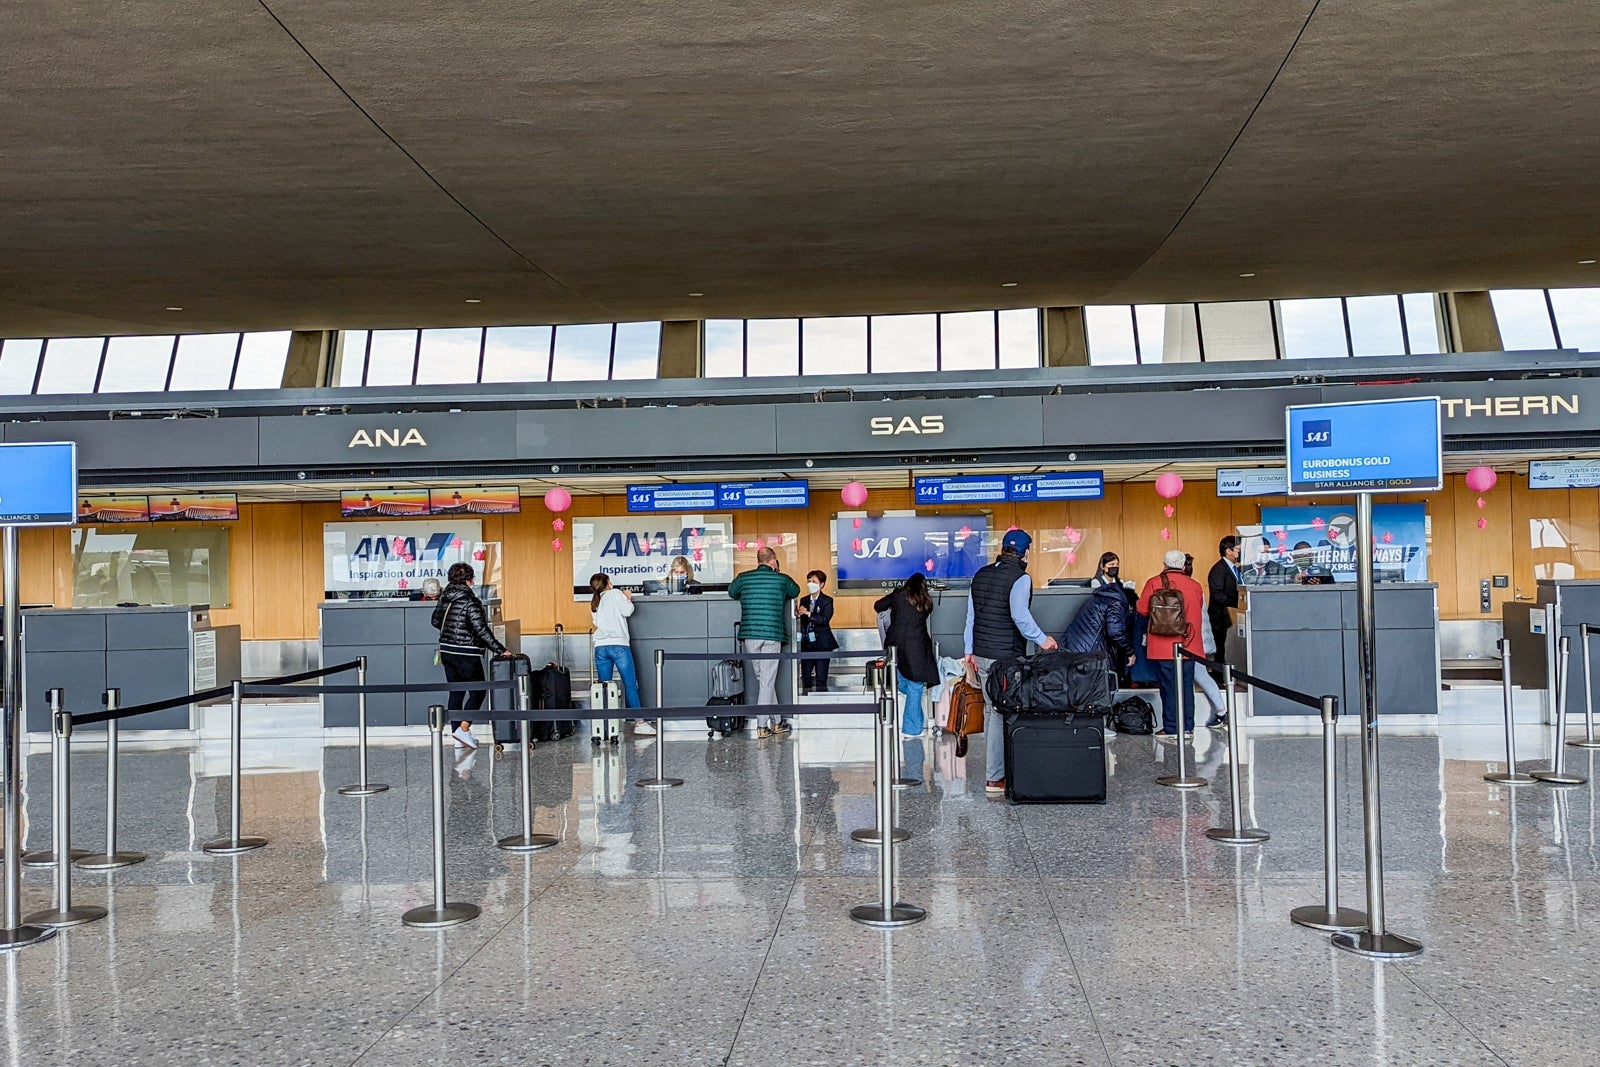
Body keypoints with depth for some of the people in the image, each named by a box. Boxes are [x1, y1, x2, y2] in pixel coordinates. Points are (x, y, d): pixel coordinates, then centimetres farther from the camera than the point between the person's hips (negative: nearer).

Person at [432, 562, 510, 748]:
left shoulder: (444, 597, 5)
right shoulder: (469, 601, -17)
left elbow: (435, 621, 17)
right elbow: (481, 630, -19)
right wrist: (499, 650, -14)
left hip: (446, 651, 7)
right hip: (465, 654, -7)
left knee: (456, 693, 13)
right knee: (477, 691, 4)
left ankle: (457, 734, 16)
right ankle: (463, 729, -7)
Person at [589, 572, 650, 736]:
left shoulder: (595, 604, 21)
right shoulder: (615, 594, 4)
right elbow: (627, 611, -6)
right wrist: (628, 598, 15)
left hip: (600, 647, 5)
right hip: (618, 645, -5)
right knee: (630, 684, -3)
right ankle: (639, 722, -6)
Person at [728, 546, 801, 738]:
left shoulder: (744, 578, 4)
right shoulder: (782, 579, 1)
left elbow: (732, 593, 23)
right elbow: (795, 592, 22)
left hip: (750, 635, 3)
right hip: (772, 635, -2)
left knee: (762, 678, 13)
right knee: (767, 680, 2)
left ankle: (777, 721, 20)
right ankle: (762, 725, 3)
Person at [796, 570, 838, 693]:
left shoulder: (827, 601, -1)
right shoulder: (804, 601, 13)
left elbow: (825, 619, -17)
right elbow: (801, 621, 7)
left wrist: (808, 613, -25)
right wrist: (798, 613, -14)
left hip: (821, 644, -5)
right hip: (806, 644, 5)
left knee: (821, 679, -5)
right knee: (806, 679, 6)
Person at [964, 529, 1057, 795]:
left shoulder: (980, 575, 12)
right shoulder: (1020, 578, -10)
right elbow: (1020, 615, -21)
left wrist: (970, 650, 20)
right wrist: (1041, 639, -10)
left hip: (981, 654, 7)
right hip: (1005, 657, -7)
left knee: (991, 709, 15)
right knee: (1001, 713, -3)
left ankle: (993, 769, 21)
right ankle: (994, 778, -1)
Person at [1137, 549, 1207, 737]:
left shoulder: (1155, 583, -7)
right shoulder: (1195, 586, 4)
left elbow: (1142, 610, -5)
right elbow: (1201, 614, 13)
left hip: (1163, 645, -3)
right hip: (1189, 645, 3)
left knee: (1169, 687, 1)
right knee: (1186, 685, 10)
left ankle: (1171, 728, 2)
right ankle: (1187, 726, 13)